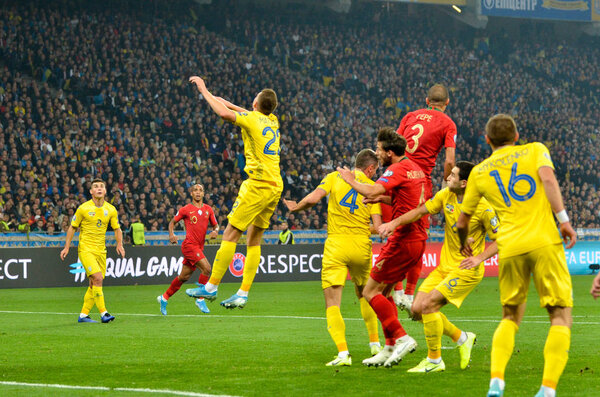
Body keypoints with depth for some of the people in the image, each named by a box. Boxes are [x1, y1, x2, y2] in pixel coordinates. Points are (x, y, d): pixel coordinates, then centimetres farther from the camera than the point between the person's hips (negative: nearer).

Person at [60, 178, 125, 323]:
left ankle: (83, 315, 16)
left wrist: (119, 244, -4)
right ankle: (103, 313, -20)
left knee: (94, 284, 6)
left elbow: (117, 229, 13)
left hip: (101, 250, 5)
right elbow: (72, 227, 4)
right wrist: (66, 247, 0)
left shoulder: (111, 210, 5)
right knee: (98, 278, -20)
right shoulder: (83, 208, -5)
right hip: (85, 249, -5)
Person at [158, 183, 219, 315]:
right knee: (206, 268, -21)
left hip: (199, 247, 6)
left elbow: (215, 225, 19)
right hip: (189, 244, -6)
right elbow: (173, 222, 10)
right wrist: (171, 234, -8)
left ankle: (164, 298, 26)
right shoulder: (186, 209, -1)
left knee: (184, 276, 10)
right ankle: (200, 299, -9)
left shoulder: (208, 209, 11)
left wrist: (215, 231, -4)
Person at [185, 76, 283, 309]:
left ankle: (211, 287, -4)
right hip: (275, 186, 8)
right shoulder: (272, 122, 15)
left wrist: (204, 90, -9)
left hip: (258, 185, -8)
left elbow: (225, 113, -22)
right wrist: (216, 98, 30)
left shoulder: (253, 119, -7)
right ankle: (243, 294, 7)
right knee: (254, 240, 9)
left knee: (230, 235, -4)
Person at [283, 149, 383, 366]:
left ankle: (343, 352, -18)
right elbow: (377, 226, -1)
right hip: (361, 245, 2)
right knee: (364, 295, 26)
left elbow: (313, 198, -9)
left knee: (332, 303, -4)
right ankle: (374, 343, 28)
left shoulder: (334, 177, 5)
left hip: (336, 243, -2)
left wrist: (295, 207, 10)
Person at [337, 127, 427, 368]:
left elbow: (371, 192, -26)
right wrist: (383, 198, 17)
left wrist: (351, 180, -8)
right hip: (418, 238, 9)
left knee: (371, 292, -4)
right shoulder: (416, 169, 16)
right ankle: (390, 348, 14)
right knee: (384, 292, 16)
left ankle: (401, 338, -10)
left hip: (403, 240, -9)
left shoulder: (397, 169, -13)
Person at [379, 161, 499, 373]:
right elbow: (420, 211, 10)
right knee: (417, 309, -1)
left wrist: (478, 258, -24)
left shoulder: (483, 208, -18)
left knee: (427, 305, -20)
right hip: (444, 266, 7)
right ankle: (462, 338, 19)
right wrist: (395, 222, -4)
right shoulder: (446, 196, 0)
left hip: (467, 270, -7)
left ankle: (434, 360, -4)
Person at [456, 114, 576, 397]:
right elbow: (548, 178, -10)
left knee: (510, 318, 19)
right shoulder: (535, 150, 12)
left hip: (509, 247, 3)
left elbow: (462, 221, 23)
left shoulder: (479, 172, 18)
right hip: (544, 242, -3)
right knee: (561, 317, 2)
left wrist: (464, 243, 43)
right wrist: (563, 219, -13)